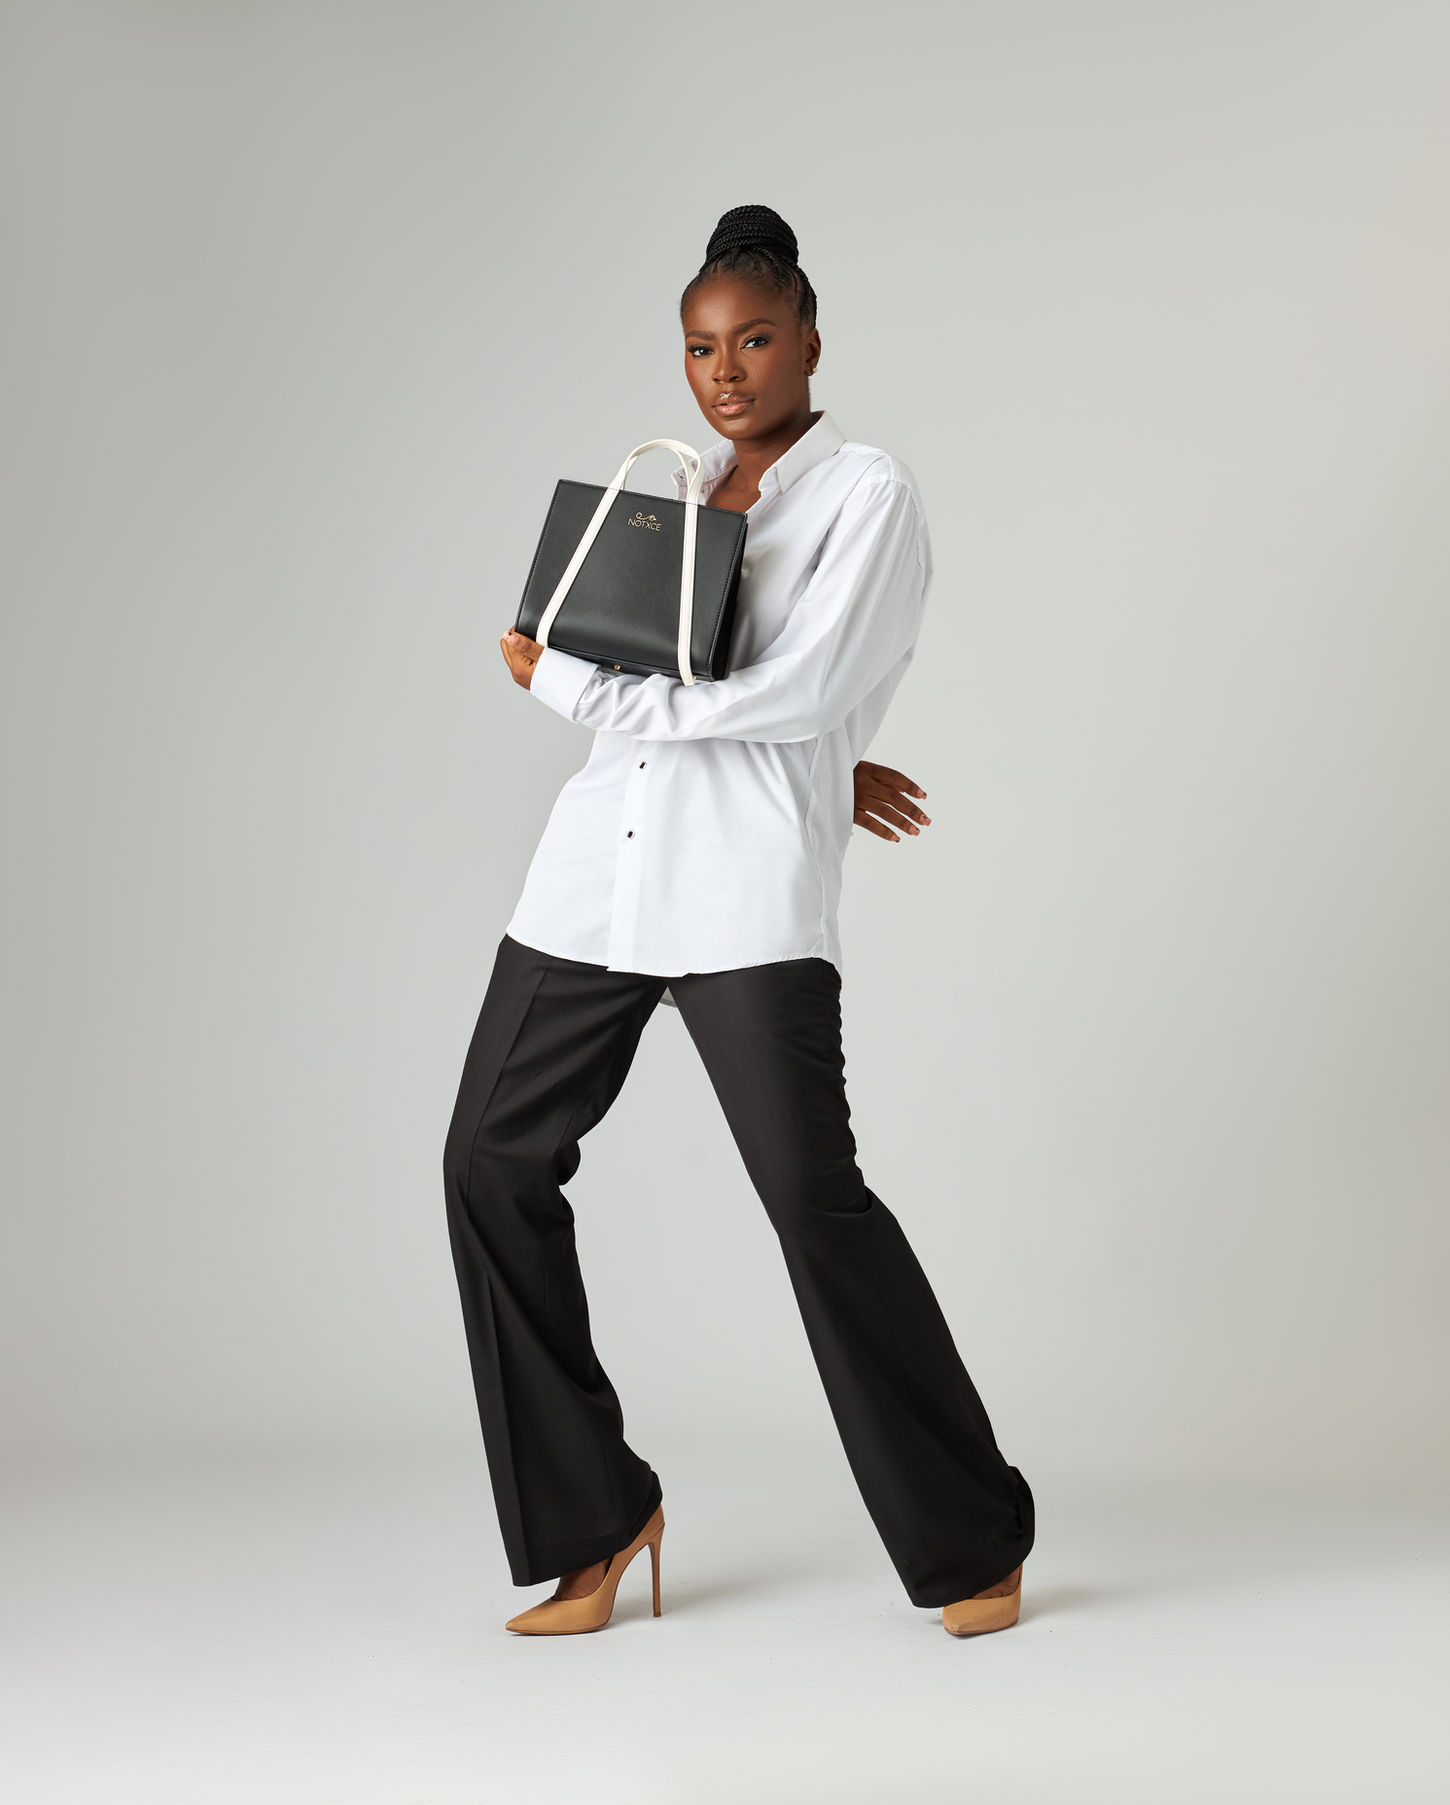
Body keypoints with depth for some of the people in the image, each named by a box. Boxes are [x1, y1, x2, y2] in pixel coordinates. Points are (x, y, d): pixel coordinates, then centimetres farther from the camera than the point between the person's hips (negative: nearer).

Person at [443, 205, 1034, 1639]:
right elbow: (593, 646, 14)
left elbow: (797, 696, -11)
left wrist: (573, 684, -6)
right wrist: (804, 764, 2)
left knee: (811, 1192, -13)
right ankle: (597, 1516, 13)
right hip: (596, 871, 7)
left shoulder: (868, 495, 1)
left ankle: (973, 1542, 3)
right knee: (493, 1158, 1)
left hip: (747, 888, -7)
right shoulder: (668, 487, 20)